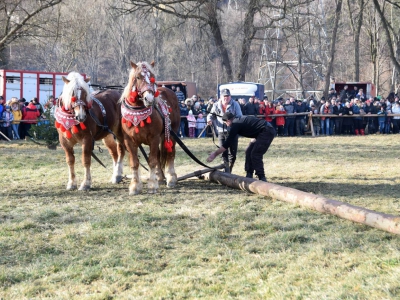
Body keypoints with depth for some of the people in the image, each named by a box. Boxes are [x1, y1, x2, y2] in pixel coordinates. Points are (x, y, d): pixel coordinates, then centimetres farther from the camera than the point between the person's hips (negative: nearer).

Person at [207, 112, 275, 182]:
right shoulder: (240, 120, 14)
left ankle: (262, 178, -8)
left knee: (255, 154, -10)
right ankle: (249, 176, 15)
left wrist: (215, 154, -9)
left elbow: (228, 142, -12)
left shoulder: (236, 124, -13)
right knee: (249, 152, 11)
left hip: (267, 132, -10)